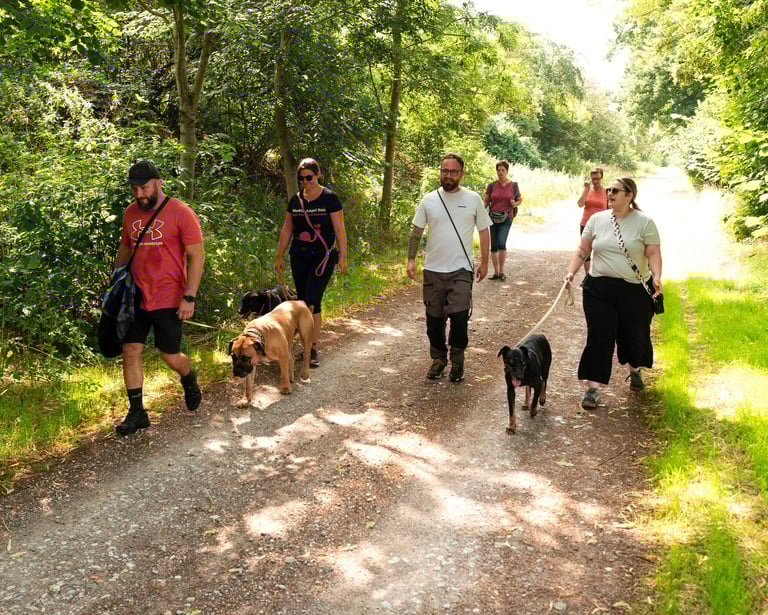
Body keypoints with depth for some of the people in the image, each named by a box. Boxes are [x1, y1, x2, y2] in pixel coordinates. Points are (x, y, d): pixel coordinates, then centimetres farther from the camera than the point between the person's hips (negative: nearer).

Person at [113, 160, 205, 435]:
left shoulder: (180, 213, -10)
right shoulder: (130, 213, 7)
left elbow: (197, 256, -11)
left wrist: (189, 297, -16)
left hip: (168, 299, -5)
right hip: (136, 297, 5)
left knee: (170, 356, 4)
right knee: (130, 351, 1)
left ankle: (188, 379, 38)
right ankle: (136, 412, 12)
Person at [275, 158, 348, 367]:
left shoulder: (329, 198, -6)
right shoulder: (295, 200, 8)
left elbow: (339, 230, -5)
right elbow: (287, 229, 13)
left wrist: (342, 256, -9)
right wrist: (279, 256, 12)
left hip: (323, 257, -5)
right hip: (299, 257, 5)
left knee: (312, 301, -13)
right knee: (302, 301, 7)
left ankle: (313, 348, -6)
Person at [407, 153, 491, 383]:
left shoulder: (473, 199, -1)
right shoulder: (429, 200, 2)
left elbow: (484, 231, 7)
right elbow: (416, 232, 6)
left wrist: (484, 262, 7)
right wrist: (411, 259, -4)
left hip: (461, 270, -2)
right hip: (433, 269, 2)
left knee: (459, 316, -12)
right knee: (434, 318, 10)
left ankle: (457, 359, 9)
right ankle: (438, 358, 29)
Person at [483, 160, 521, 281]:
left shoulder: (514, 185, 2)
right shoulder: (491, 186, 3)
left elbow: (519, 200, 12)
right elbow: (486, 201, 8)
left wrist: (515, 204, -10)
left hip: (506, 219, -2)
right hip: (493, 218, 2)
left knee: (501, 243, -19)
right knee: (493, 246, 5)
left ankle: (501, 271, -5)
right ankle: (496, 272, 16)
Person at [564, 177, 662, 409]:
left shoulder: (644, 222, -3)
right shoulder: (597, 219, 5)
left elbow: (653, 253, -6)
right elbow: (582, 250, 6)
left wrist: (657, 276, -22)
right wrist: (571, 272, -7)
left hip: (635, 290, -1)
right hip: (600, 289, 1)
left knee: (633, 334, 12)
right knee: (599, 337, -4)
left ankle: (634, 370, 43)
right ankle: (592, 387, -2)